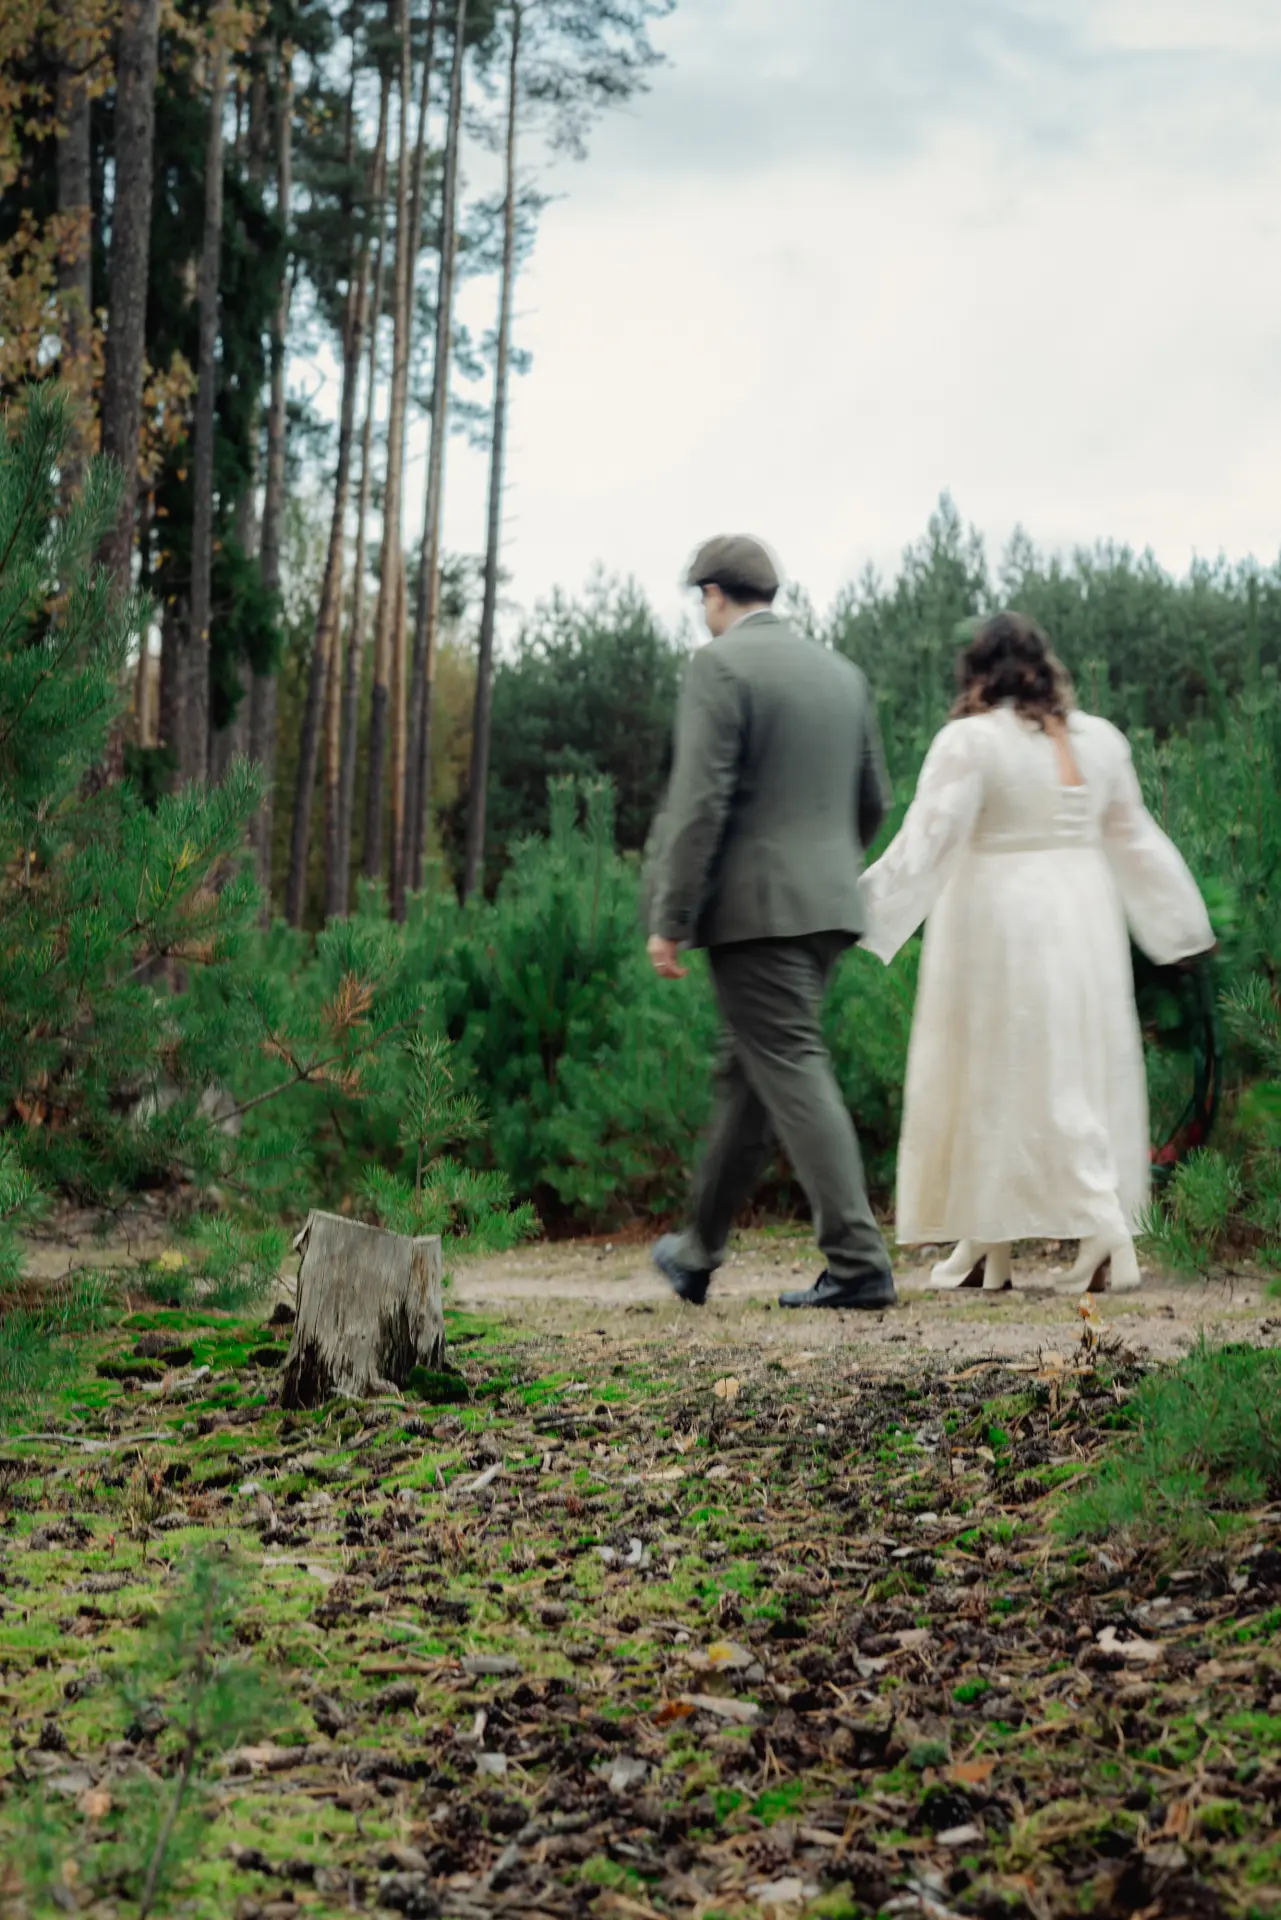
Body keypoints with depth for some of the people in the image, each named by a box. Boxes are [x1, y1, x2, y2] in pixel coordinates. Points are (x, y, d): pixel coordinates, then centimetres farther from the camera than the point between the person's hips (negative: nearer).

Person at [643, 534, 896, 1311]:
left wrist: (670, 921, -13)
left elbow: (699, 802, -15)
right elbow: (874, 801, 18)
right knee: (751, 1072, 15)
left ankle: (859, 1262, -11)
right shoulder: (842, 672, 14)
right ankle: (700, 1252, 25)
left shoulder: (720, 665, -9)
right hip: (828, 904, 8)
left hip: (755, 907, -8)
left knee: (794, 1072, -7)